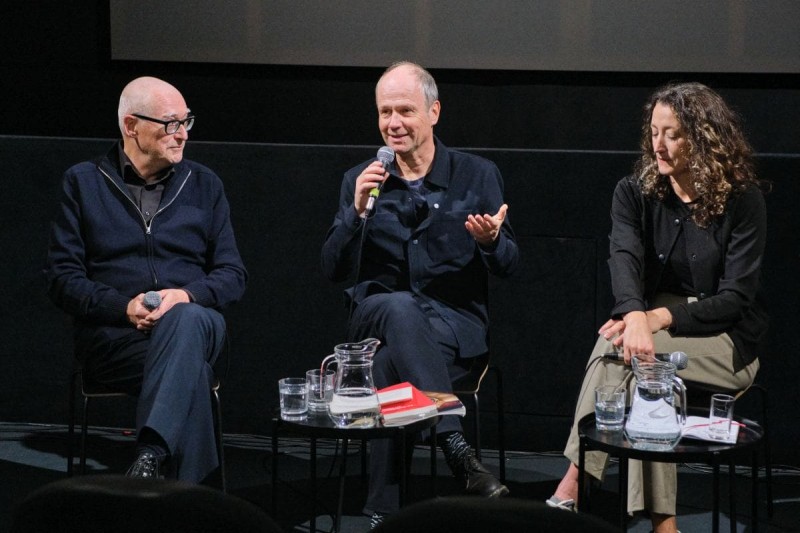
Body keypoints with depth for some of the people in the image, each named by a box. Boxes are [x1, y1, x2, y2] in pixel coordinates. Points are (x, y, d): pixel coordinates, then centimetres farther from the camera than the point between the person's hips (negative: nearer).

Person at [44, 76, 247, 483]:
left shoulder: (204, 184, 19)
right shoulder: (84, 182, 12)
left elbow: (233, 275, 13)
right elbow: (61, 278, 5)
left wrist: (186, 296, -10)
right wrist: (124, 307, -13)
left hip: (193, 320, 1)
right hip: (112, 336, -1)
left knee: (187, 321, -39)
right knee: (189, 369, -36)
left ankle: (150, 457, -54)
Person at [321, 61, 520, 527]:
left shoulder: (478, 175, 9)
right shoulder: (360, 181, 12)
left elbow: (509, 266, 7)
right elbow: (334, 270, 4)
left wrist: (492, 240, -17)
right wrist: (358, 212, -11)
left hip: (454, 319, -1)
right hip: (376, 319, 1)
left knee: (392, 366, -35)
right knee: (401, 308, -39)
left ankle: (385, 510, -31)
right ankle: (457, 448, -49)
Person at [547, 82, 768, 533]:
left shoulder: (743, 200, -7)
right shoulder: (635, 193, 3)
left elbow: (735, 298, -13)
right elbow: (625, 259, -17)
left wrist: (658, 318, -27)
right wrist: (634, 316, -39)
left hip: (726, 341, -3)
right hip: (657, 324, 3)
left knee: (618, 349, -31)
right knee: (633, 356, -33)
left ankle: (571, 490, -31)